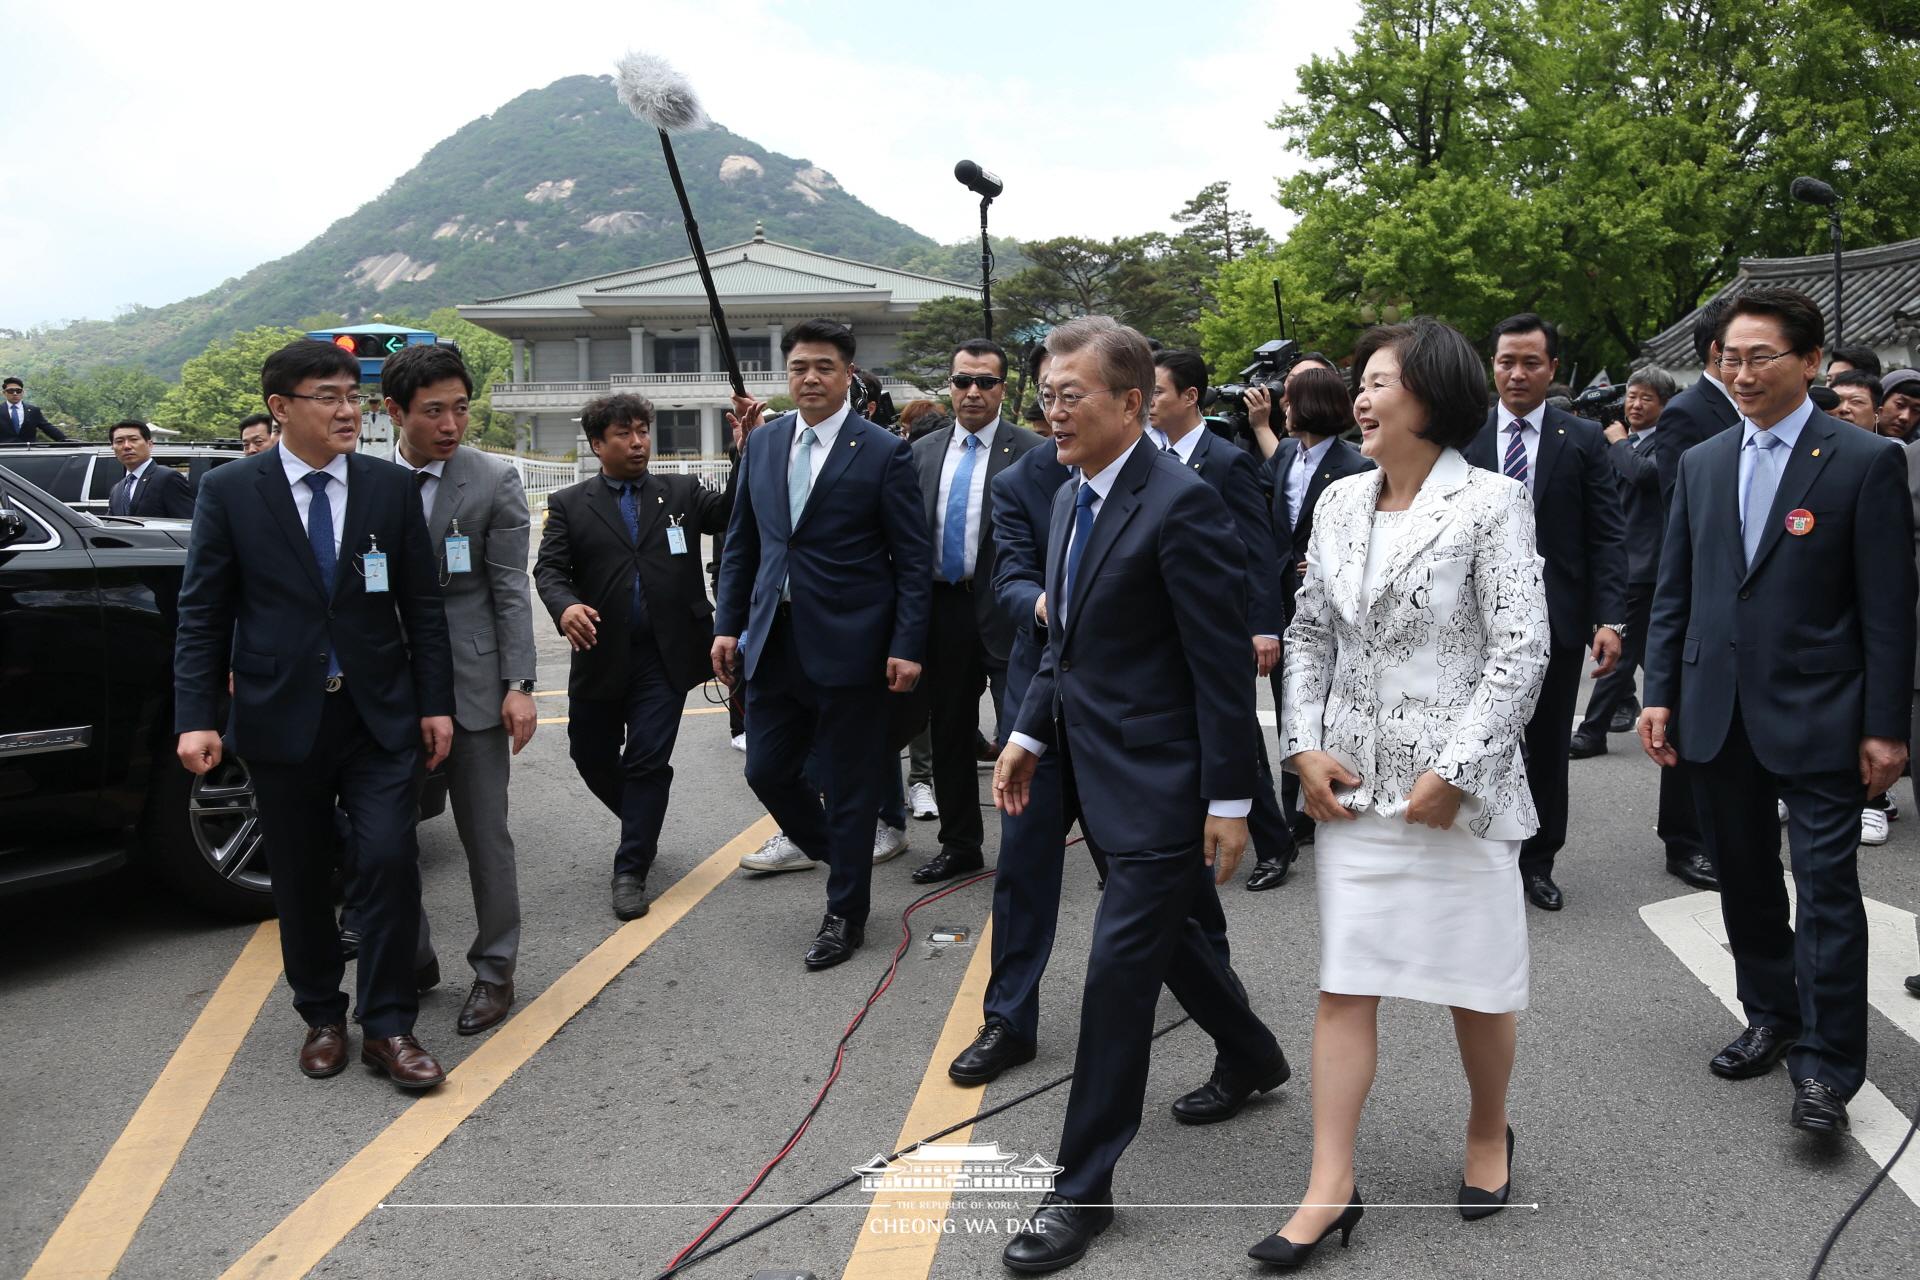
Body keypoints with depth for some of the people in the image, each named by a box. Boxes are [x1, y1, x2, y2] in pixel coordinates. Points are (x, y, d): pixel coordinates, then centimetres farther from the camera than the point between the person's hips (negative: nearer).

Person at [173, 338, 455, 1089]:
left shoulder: (391, 488, 2)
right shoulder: (229, 492, -2)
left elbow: (423, 606, 5)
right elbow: (202, 614, -2)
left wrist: (435, 704, 1)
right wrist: (196, 717, -9)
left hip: (379, 717, 1)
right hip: (282, 718, 0)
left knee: (390, 863, -6)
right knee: (300, 881, 10)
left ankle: (388, 1027, 8)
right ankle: (322, 1019, 28)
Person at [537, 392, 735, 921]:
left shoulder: (682, 493, 7)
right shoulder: (569, 505, 5)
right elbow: (549, 568, -4)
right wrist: (565, 606, -25)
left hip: (665, 655, -1)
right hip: (600, 654, 2)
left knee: (648, 761, -3)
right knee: (592, 756, 12)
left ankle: (631, 871, 8)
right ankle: (641, 826, 40)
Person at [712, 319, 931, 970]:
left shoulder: (884, 452, -7)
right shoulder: (763, 442, 8)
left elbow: (913, 559, -7)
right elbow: (741, 542, 14)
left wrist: (907, 646, -13)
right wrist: (728, 624, 8)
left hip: (847, 644, -5)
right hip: (774, 641, 5)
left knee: (849, 786, 5)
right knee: (767, 771, 10)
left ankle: (845, 912, 22)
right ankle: (839, 854, 36)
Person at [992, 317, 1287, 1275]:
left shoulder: (1180, 504, -19)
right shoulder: (1070, 499, 9)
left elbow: (1224, 664, -18)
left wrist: (1229, 801, -18)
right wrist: (1030, 731, 9)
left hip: (1161, 782, -9)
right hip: (1099, 769, 9)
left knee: (1119, 968, -4)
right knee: (1178, 934, 24)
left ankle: (1082, 1188, 9)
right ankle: (1251, 1058, 49)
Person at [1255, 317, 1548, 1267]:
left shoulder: (1490, 503, -9)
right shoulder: (1341, 501, 7)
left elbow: (1522, 650, -13)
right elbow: (1310, 632, 11)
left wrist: (1455, 771, -17)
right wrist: (1306, 745, 0)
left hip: (1455, 783, -4)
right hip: (1354, 782, 4)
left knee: (1477, 981, 11)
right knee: (1343, 983, 4)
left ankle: (1489, 1136, 37)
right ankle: (1330, 1188, 11)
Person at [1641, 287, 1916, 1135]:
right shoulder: (1702, 464, 9)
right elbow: (1674, 589, 11)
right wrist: (1659, 695, 5)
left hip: (1816, 716, -5)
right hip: (1718, 714, 5)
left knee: (1826, 889, -2)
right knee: (1745, 883, 15)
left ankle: (1824, 1064, 7)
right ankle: (1772, 1020, 31)